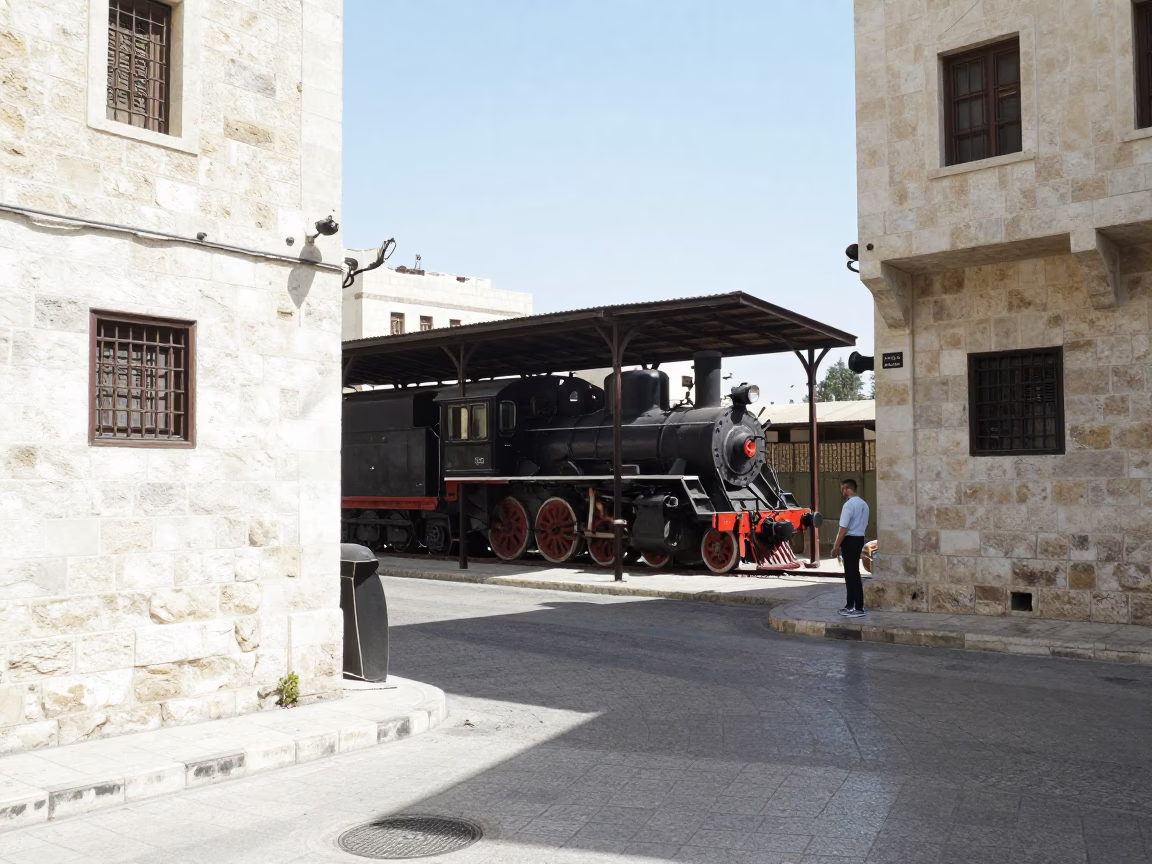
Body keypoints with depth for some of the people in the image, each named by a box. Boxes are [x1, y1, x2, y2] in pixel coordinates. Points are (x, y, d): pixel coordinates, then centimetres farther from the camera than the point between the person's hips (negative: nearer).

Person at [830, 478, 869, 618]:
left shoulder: (849, 504, -17)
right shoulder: (864, 504, 11)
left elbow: (844, 528, -20)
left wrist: (836, 546, -15)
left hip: (850, 540, -9)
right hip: (859, 539, 9)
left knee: (852, 574, -5)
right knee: (851, 573, 17)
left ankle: (859, 608, -3)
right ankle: (851, 605, 23)